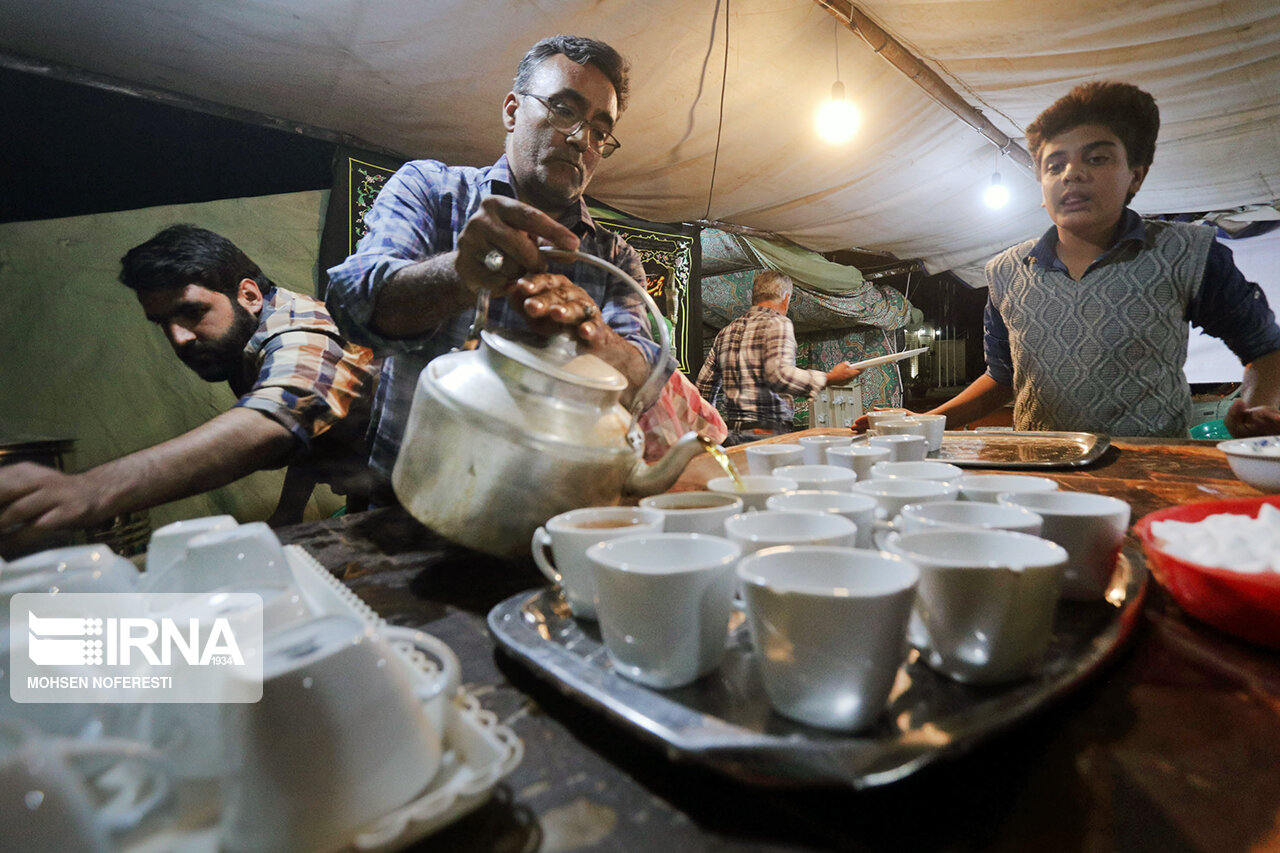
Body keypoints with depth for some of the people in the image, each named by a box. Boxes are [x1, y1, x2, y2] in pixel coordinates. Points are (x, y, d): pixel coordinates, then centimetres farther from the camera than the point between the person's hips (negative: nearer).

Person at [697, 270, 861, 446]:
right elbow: (780, 375, -19)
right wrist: (829, 378, -11)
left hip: (730, 433, 7)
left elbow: (704, 386, 21)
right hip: (768, 432, -7)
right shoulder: (777, 323, -3)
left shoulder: (726, 331, 16)